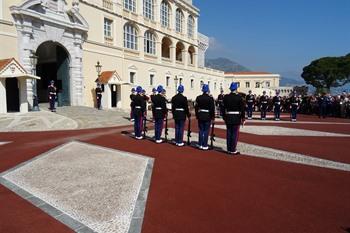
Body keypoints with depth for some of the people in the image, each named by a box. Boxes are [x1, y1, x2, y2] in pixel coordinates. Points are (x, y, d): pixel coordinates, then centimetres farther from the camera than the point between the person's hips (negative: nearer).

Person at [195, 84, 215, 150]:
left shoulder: (198, 98, 1)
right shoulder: (210, 98, -9)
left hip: (200, 116, 4)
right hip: (207, 116, -3)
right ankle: (204, 145, 6)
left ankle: (200, 144, 16)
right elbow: (212, 109, -8)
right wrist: (213, 117, 1)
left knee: (201, 130, 11)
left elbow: (196, 107, 4)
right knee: (206, 131, 2)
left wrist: (197, 115, 12)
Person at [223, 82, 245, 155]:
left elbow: (224, 108, 5)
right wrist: (243, 118, -1)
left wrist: (224, 118, 13)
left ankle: (229, 149, 16)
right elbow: (242, 109, -8)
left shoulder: (226, 97, 2)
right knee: (235, 134, 2)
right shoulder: (239, 97, -8)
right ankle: (233, 150, 5)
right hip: (236, 118, -4)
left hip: (228, 118, 4)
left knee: (228, 133, 9)